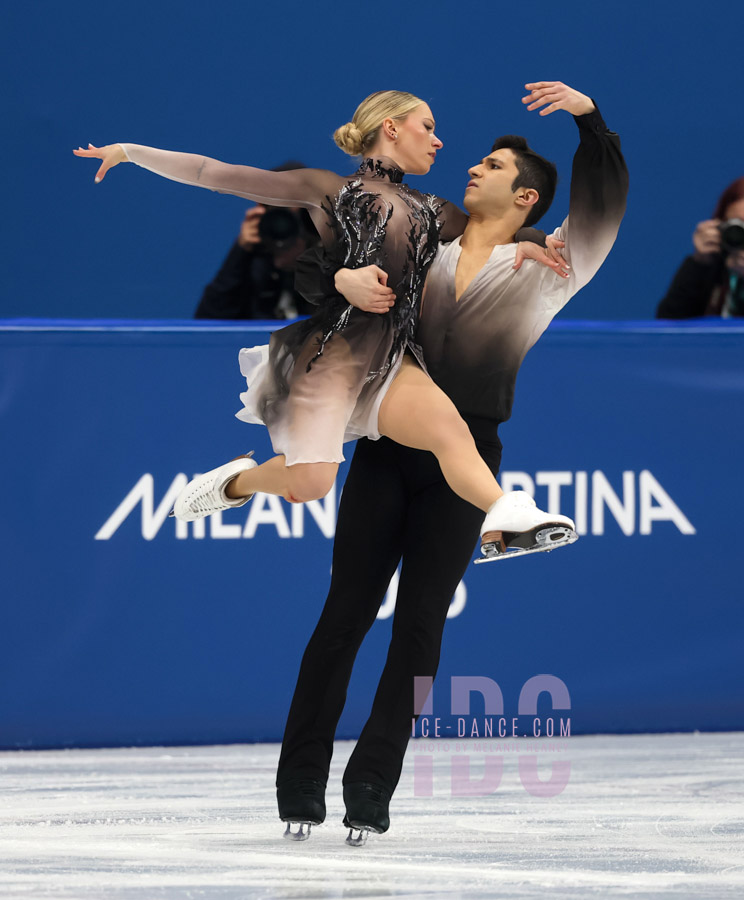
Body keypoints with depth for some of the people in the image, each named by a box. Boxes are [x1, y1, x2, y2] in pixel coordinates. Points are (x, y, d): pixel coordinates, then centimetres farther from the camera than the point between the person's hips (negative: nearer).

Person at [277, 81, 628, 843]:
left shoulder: (538, 271, 8)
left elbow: (601, 212, -1)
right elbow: (311, 269, 9)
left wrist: (590, 118, -13)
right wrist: (344, 278, -14)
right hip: (388, 446, 1)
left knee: (421, 623, -1)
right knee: (345, 611, -3)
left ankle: (370, 794, 1)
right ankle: (300, 786, 0)